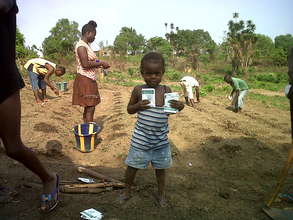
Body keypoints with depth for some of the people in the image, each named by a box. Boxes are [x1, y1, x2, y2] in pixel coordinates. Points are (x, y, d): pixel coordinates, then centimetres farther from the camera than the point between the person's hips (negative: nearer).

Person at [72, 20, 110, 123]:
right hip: (84, 80, -10)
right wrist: (101, 63, -16)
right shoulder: (81, 45, -13)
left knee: (88, 107, 14)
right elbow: (85, 64, -23)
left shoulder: (86, 45, 17)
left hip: (90, 80, 10)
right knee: (90, 108, -9)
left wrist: (100, 64, 8)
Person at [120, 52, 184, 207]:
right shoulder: (138, 90, -9)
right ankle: (127, 191, 40)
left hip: (161, 139, 2)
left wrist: (179, 107, -14)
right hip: (141, 138, -1)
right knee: (132, 166, 14)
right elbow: (129, 109, 1)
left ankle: (161, 194, 41)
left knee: (161, 168, 17)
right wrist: (137, 106, -21)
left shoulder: (166, 90, -4)